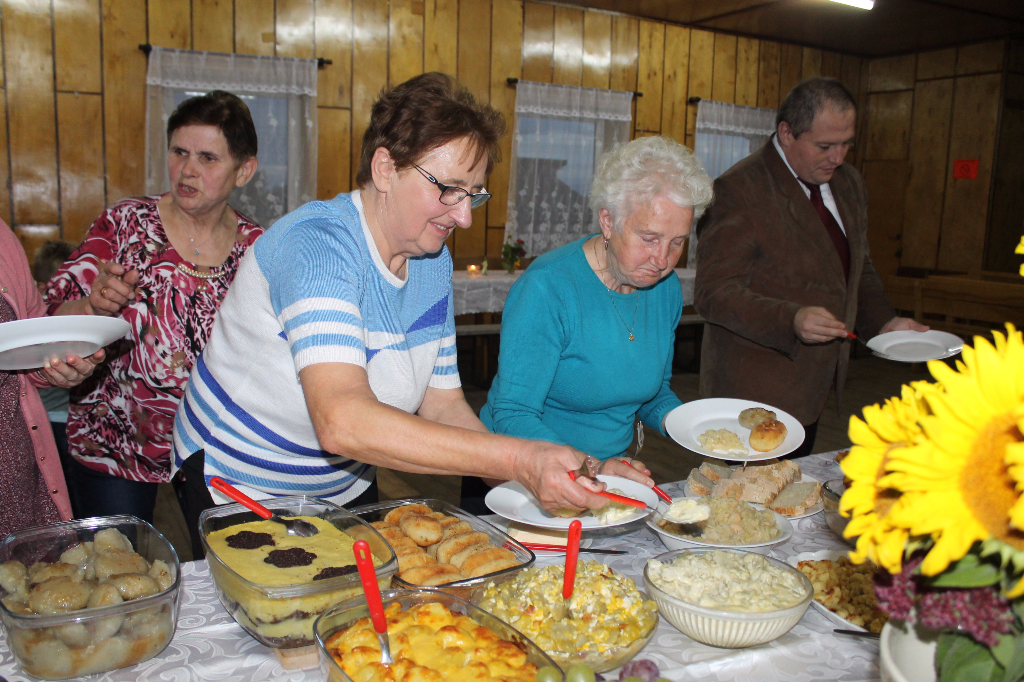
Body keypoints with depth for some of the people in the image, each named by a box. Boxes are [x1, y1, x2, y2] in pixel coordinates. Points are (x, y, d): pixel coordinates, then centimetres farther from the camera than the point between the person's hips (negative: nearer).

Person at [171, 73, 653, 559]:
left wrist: (533, 479, -18)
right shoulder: (318, 245, -29)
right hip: (238, 488, -6)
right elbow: (341, 422, -42)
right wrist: (516, 459, -46)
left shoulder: (434, 261, -4)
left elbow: (442, 403, -2)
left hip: (345, 489, 7)